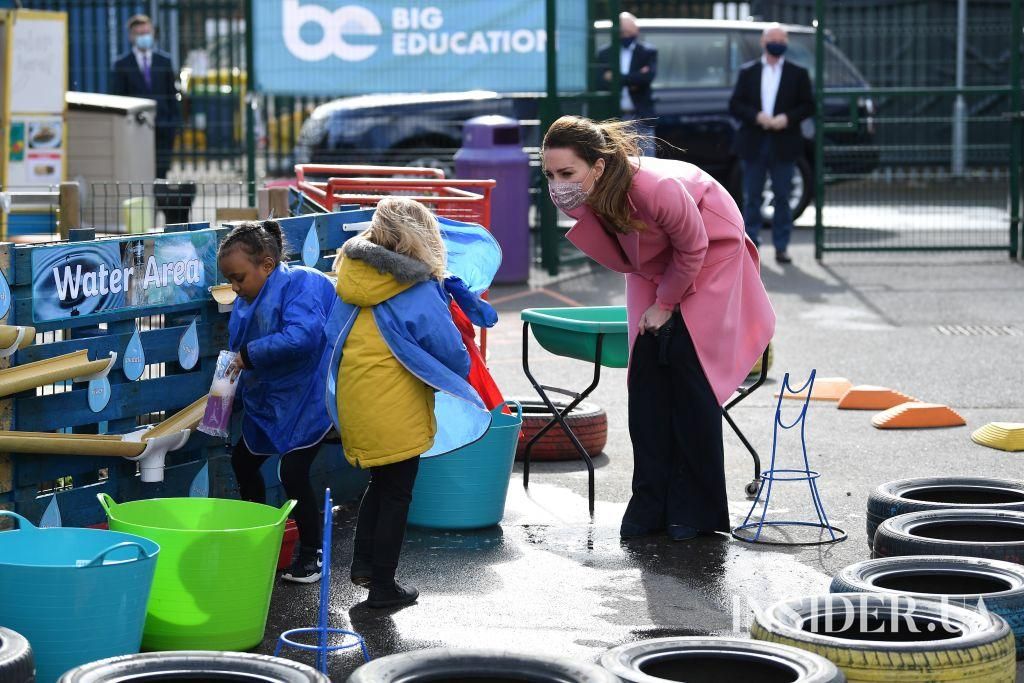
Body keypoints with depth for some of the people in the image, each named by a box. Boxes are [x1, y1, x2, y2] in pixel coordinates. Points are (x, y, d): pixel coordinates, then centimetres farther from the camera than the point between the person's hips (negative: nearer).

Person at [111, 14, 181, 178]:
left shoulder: (164, 61, 11)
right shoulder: (122, 64, 4)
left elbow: (172, 93, 11)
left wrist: (175, 121, 2)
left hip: (162, 127, 2)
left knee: (161, 172, -1)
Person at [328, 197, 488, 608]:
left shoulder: (356, 278, 4)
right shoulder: (419, 293, -14)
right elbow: (454, 355, -8)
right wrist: (456, 380, 13)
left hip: (353, 401, 6)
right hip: (395, 409, -6)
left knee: (380, 483, 24)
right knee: (397, 493, 6)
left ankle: (363, 562, 20)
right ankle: (383, 586, 11)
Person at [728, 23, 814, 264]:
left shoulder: (798, 74, 7)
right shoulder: (748, 72, 9)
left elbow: (808, 106, 4)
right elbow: (734, 105, 3)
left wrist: (788, 118, -12)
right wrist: (756, 116, -13)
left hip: (783, 144, 0)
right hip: (754, 143, 1)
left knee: (782, 197, 1)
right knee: (752, 197, 2)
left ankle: (781, 247, 6)